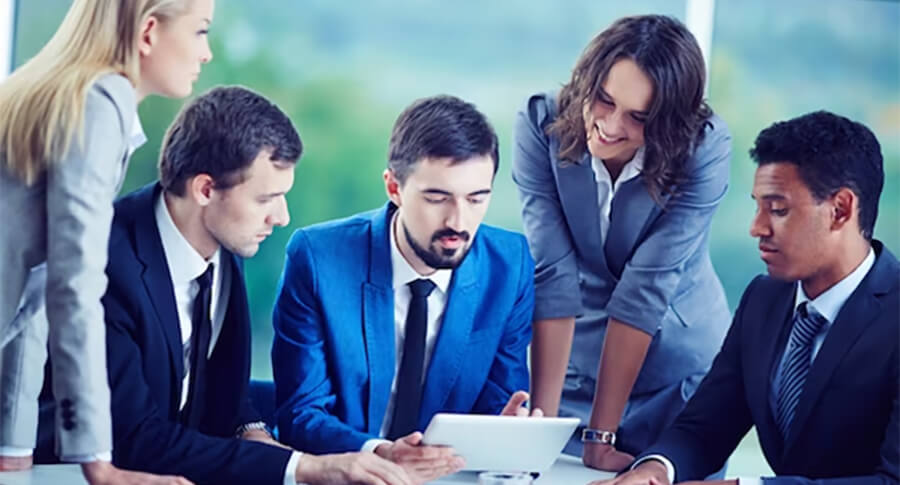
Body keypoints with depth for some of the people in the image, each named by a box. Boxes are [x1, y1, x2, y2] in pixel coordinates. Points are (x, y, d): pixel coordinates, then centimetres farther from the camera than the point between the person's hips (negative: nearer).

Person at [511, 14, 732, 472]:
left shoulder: (704, 147, -23)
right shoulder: (541, 125, -18)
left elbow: (646, 288, -25)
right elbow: (551, 277, -22)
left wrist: (601, 435, -25)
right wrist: (540, 419, -27)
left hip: (681, 372, -1)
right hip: (575, 363, 1)